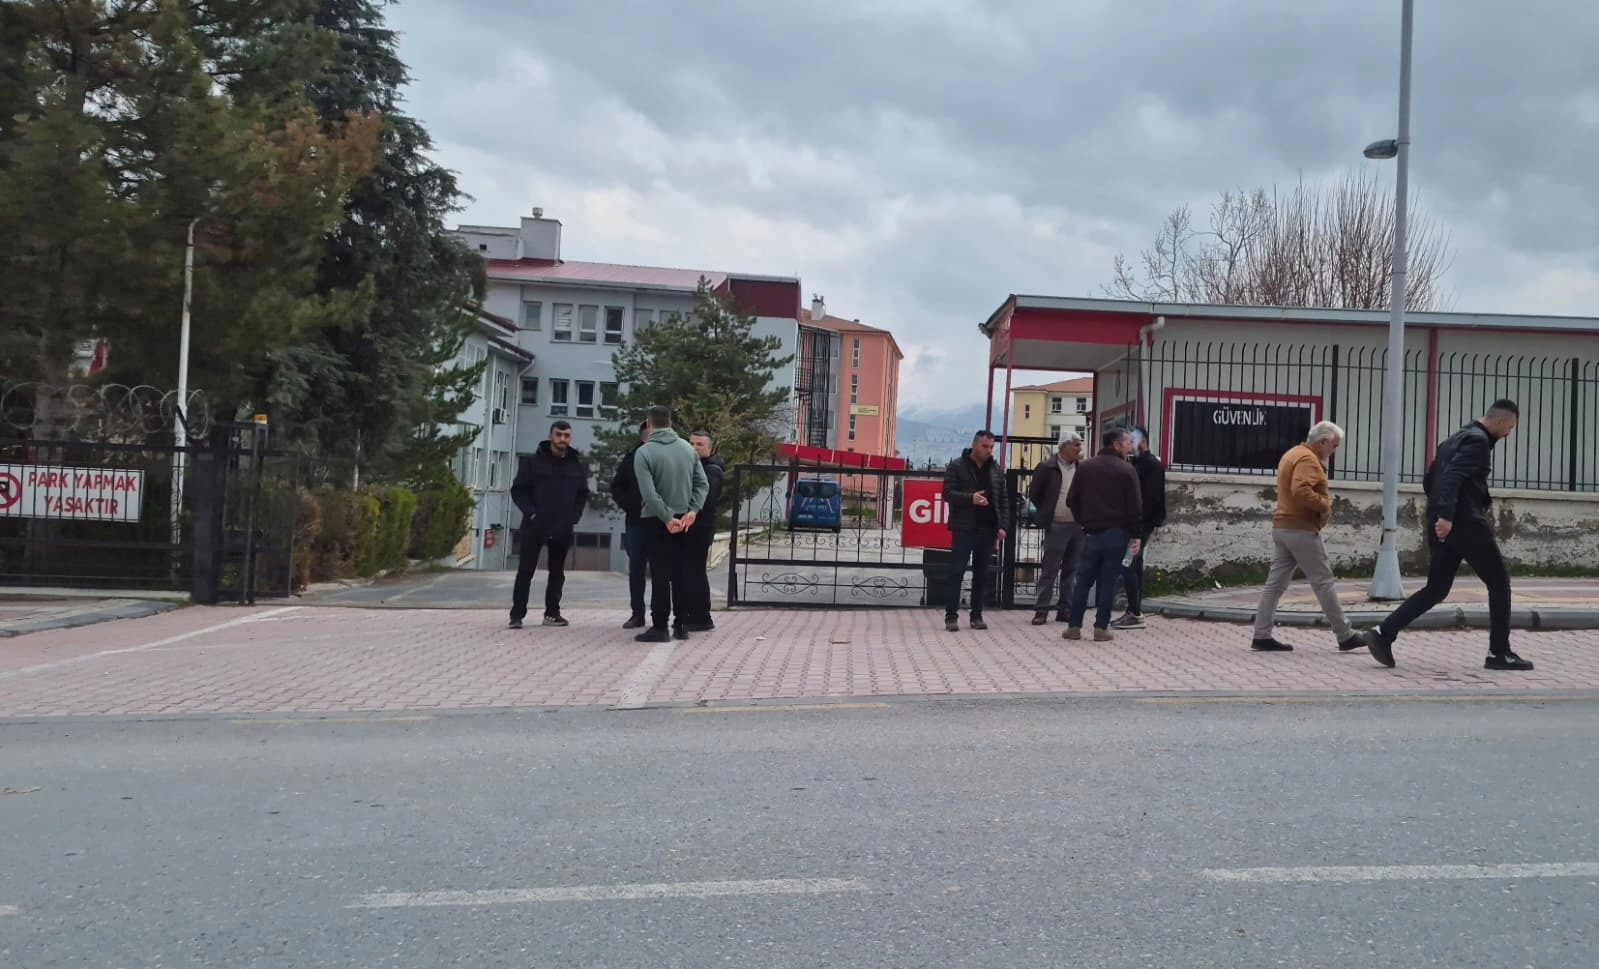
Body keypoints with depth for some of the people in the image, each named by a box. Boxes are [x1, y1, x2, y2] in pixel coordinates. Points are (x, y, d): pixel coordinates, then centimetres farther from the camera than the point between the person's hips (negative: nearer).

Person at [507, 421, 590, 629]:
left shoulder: (577, 465, 7)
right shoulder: (534, 461, -2)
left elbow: (583, 494, 15)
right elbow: (518, 490, 0)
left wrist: (575, 516, 3)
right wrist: (530, 512, -11)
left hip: (563, 529, 3)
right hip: (534, 527, -3)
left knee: (557, 572, 9)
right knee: (525, 571, -2)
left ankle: (552, 613, 18)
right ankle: (517, 614, 2)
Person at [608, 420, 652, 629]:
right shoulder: (631, 457, 6)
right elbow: (617, 488, 9)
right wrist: (630, 505, -5)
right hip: (636, 521, 3)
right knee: (636, 569, 7)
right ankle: (637, 613, 15)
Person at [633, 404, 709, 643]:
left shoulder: (644, 452, -11)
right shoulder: (687, 448, 4)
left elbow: (649, 493, -19)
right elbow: (703, 484, 0)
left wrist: (667, 518, -14)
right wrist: (693, 510, -5)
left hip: (656, 522, -4)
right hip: (684, 520, 4)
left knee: (660, 574, -2)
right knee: (681, 573, 10)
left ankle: (660, 627, -2)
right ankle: (681, 625, 14)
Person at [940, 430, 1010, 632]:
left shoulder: (997, 470, 11)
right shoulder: (956, 467, -1)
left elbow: (1003, 501, 13)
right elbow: (948, 493, -7)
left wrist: (1003, 526, 2)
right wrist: (970, 498, -23)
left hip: (988, 530, 4)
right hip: (964, 529, -4)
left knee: (982, 574, 7)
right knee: (956, 572, -3)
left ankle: (977, 615, 15)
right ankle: (951, 616, 0)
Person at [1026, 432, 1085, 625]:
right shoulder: (1047, 468, -4)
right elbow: (1034, 494, 1)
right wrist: (1047, 514, 4)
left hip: (1078, 526, 5)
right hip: (1056, 527, -4)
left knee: (1071, 570, 9)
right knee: (1049, 569, -3)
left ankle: (1065, 609, 16)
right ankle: (1041, 610, 1)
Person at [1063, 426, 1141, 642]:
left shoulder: (1085, 467, 8)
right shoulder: (1126, 470, -5)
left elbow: (1072, 500, 10)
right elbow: (1135, 506, -7)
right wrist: (1134, 535, -1)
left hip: (1091, 532, 3)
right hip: (1116, 533, -3)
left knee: (1083, 579, 7)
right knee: (1108, 581, 1)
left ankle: (1074, 626, 6)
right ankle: (1101, 628, 2)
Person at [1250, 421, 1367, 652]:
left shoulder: (1293, 454, 19)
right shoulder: (1308, 459, -14)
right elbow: (1301, 490, -29)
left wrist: (1323, 497, 8)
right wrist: (1324, 504, -16)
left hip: (1282, 527, 10)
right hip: (1302, 530, -10)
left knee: (1276, 583, 6)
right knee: (1324, 583, -2)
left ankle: (1262, 636, 4)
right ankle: (1345, 636, 6)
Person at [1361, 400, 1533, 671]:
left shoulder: (1456, 439, 21)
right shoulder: (1478, 441, -9)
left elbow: (1429, 480, 25)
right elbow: (1454, 476, -24)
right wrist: (1445, 515, -32)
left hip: (1441, 524, 9)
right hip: (1465, 524, -9)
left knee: (1436, 589, 9)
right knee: (1499, 583, 5)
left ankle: (1383, 633, -4)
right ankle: (1499, 653, 8)